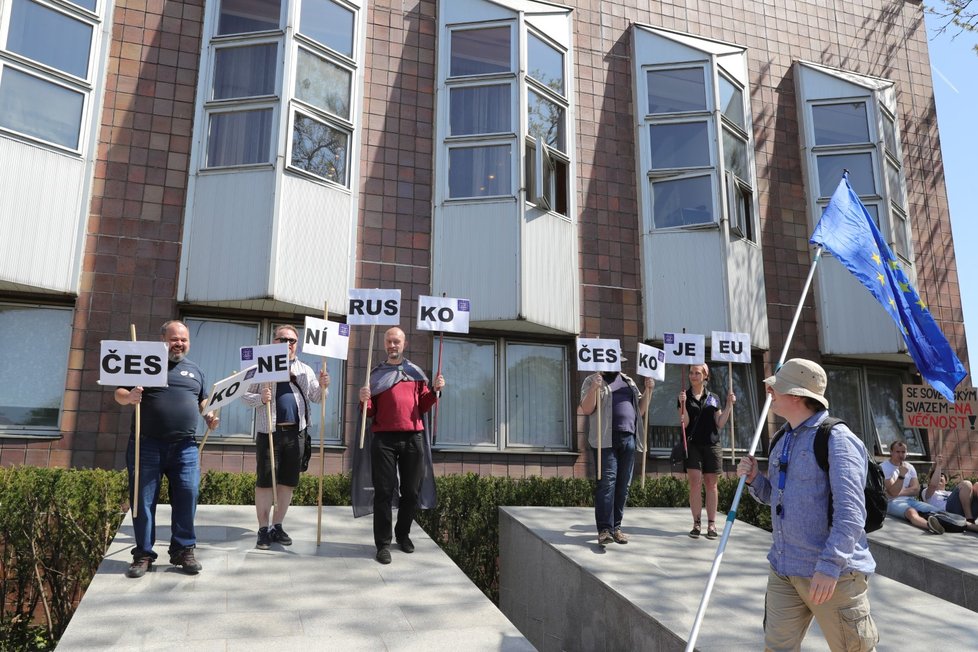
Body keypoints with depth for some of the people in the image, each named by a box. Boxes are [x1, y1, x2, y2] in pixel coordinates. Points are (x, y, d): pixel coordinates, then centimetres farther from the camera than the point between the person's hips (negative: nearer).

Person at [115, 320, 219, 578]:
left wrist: (209, 414, 6)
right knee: (143, 499, 2)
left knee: (187, 495, -4)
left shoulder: (195, 370, 18)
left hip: (185, 447, 2)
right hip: (147, 444, -2)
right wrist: (129, 397, -17)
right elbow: (119, 394, 6)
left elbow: (202, 400, 26)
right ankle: (143, 554, 13)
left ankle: (184, 550, 9)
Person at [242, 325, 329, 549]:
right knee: (265, 481, -1)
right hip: (269, 431, -3)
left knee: (288, 481, 8)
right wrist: (260, 398, -16)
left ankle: (277, 526, 21)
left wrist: (323, 387, -7)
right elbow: (245, 395, 4)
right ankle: (263, 529, 10)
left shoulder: (305, 370, 14)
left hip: (295, 432, 3)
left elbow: (316, 398, 13)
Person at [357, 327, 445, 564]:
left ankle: (403, 534, 27)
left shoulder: (416, 372, 14)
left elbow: (423, 406, 12)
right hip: (384, 438, -2)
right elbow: (370, 412, 7)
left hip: (413, 438, 2)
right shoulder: (376, 373, 10)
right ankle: (383, 543, 5)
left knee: (411, 491, 8)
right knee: (384, 492, -1)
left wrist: (435, 390, -4)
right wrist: (364, 400, -13)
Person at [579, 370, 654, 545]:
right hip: (606, 439, -5)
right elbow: (586, 409, -4)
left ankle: (616, 527, 14)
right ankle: (604, 530, -13)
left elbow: (641, 410, 21)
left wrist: (648, 390, 7)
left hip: (629, 439, 5)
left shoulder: (629, 382, 22)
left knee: (623, 485, 5)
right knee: (607, 482, -12)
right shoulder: (592, 380, 7)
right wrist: (594, 389, -20)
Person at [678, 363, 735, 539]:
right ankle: (696, 523, -1)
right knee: (695, 482, -7)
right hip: (692, 445, -2)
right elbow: (684, 423, -5)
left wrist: (729, 405, -2)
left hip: (711, 444, 2)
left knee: (711, 483, 4)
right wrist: (683, 404, -18)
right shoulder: (686, 396, 4)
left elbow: (720, 423, 6)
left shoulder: (713, 398, 11)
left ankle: (711, 523, 8)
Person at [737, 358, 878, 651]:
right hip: (783, 570, 8)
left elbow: (850, 512, -21)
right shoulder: (783, 441, 12)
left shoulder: (837, 439, -14)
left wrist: (830, 566, -27)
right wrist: (754, 477, 1)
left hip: (834, 572, -7)